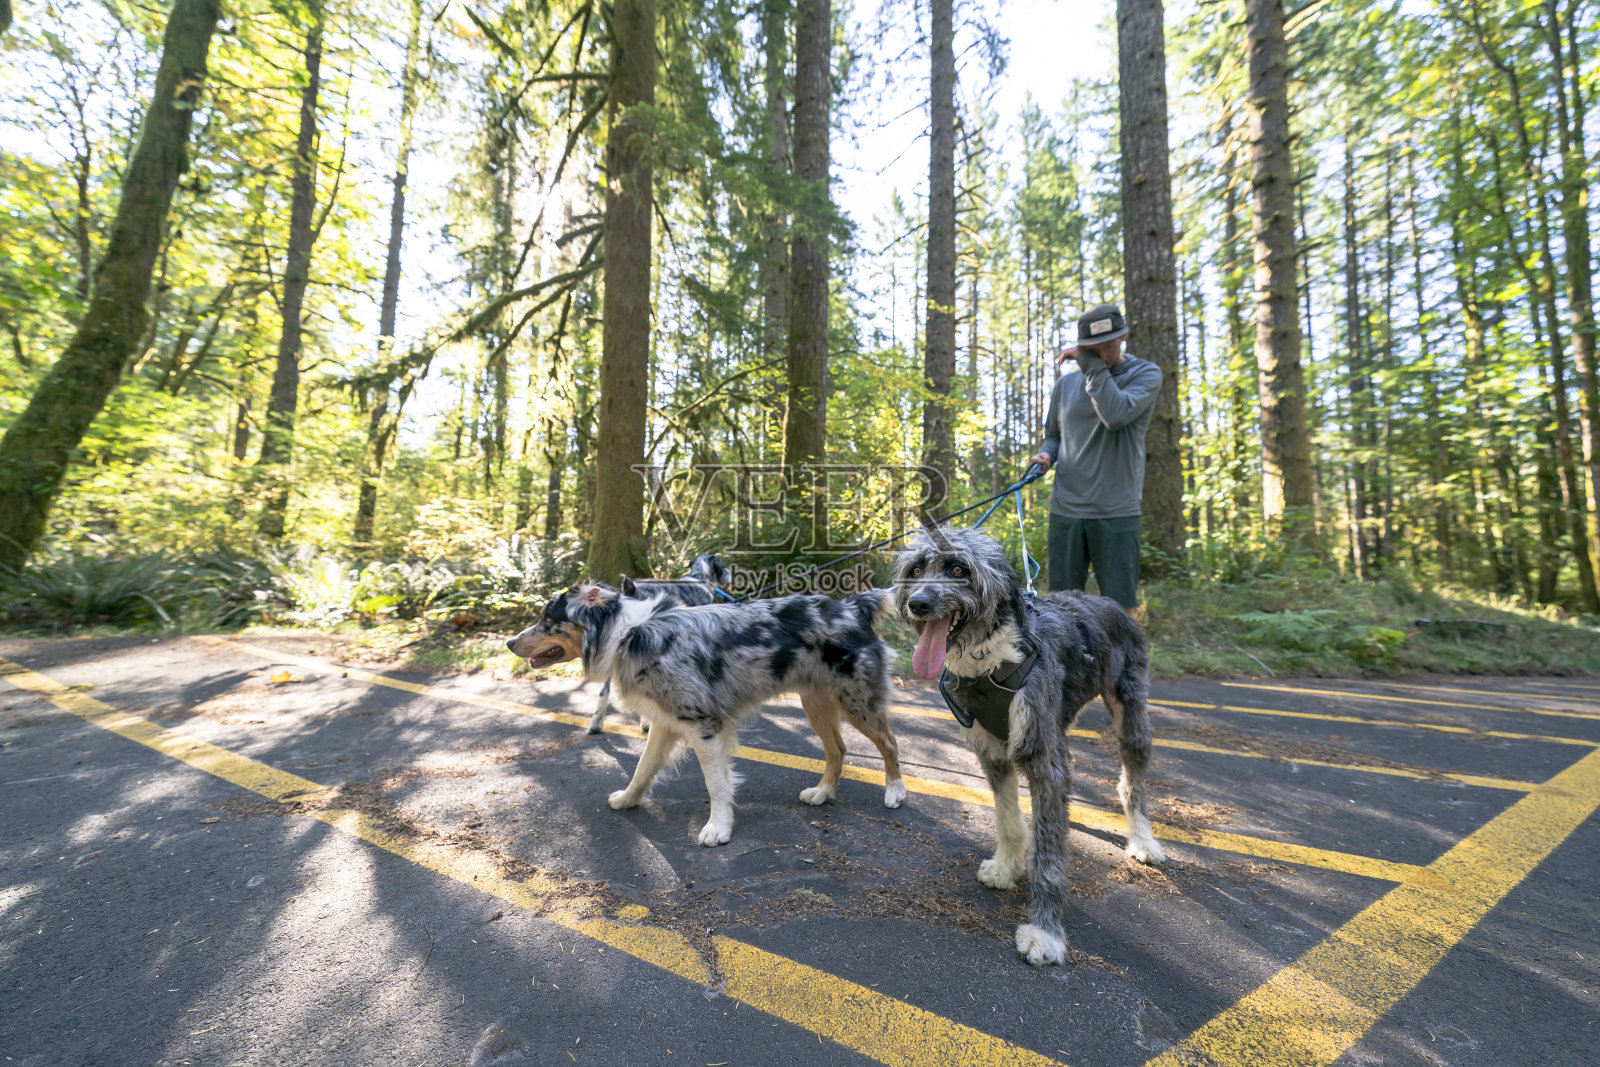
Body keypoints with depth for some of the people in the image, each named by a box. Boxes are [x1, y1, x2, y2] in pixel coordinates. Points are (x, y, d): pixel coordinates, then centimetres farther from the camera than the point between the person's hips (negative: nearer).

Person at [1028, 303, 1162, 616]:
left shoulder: (1146, 374, 0)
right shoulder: (1067, 383, 11)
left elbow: (1116, 414, -20)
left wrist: (1091, 365, -15)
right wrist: (1046, 455, -1)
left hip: (1117, 511, -3)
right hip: (1065, 509, 3)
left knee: (1120, 607, -1)